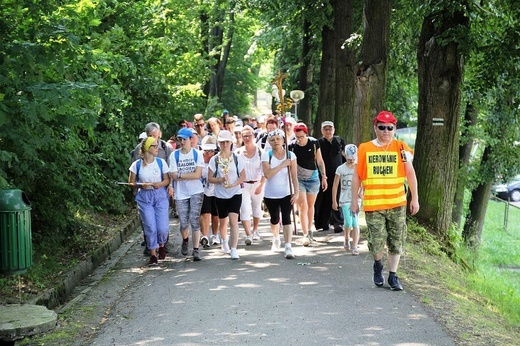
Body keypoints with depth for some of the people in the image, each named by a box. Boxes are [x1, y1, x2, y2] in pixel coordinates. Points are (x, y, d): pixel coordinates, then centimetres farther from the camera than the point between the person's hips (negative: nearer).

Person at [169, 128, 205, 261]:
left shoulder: (197, 154, -1)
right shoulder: (174, 155, 0)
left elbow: (198, 174, -10)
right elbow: (174, 176, -6)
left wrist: (181, 175, -10)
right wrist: (191, 175, -8)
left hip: (196, 192, -1)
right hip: (181, 193, 1)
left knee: (194, 219, -10)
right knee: (183, 222, 2)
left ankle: (196, 249, -3)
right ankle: (185, 240, 35)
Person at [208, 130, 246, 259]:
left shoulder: (237, 158, 0)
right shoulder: (214, 159, 0)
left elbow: (243, 176, 0)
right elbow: (210, 178, -1)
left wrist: (234, 184, -18)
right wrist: (220, 180, -20)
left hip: (235, 193, -1)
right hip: (220, 194, 2)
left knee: (233, 220, -16)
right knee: (223, 221, 15)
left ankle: (233, 249, -17)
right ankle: (224, 241, 44)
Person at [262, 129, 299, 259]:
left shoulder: (290, 155, -5)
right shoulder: (266, 155, -7)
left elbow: (294, 176, -7)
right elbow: (267, 174, -20)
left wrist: (296, 192, -14)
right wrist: (282, 165, -23)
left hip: (286, 193, -1)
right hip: (270, 194, 1)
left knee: (286, 219, -13)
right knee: (275, 219, 16)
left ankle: (288, 247, -17)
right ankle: (276, 238, 46)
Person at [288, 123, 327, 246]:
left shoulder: (314, 143, -8)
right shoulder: (292, 146, -12)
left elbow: (320, 161, 2)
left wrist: (324, 177, 3)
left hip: (313, 177, 2)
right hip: (299, 179, -2)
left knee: (310, 205, 12)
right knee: (302, 206, -9)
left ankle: (309, 231, 26)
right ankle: (305, 235, -12)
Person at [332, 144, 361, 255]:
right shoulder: (341, 169, -2)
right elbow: (335, 185, 1)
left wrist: (361, 192, -13)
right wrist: (334, 201, -2)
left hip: (356, 199, 1)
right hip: (345, 199, -1)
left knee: (355, 223, -5)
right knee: (348, 222, -8)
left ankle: (354, 247, -3)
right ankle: (347, 239, 23)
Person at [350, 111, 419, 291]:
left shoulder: (401, 148, 3)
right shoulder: (364, 149, 3)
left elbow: (410, 174, 7)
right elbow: (357, 176, 8)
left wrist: (415, 198, 3)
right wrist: (354, 201, 7)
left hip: (397, 204, 1)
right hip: (373, 205, -1)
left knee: (396, 243, 4)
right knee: (377, 243, -2)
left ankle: (393, 276, 17)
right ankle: (378, 266, 28)